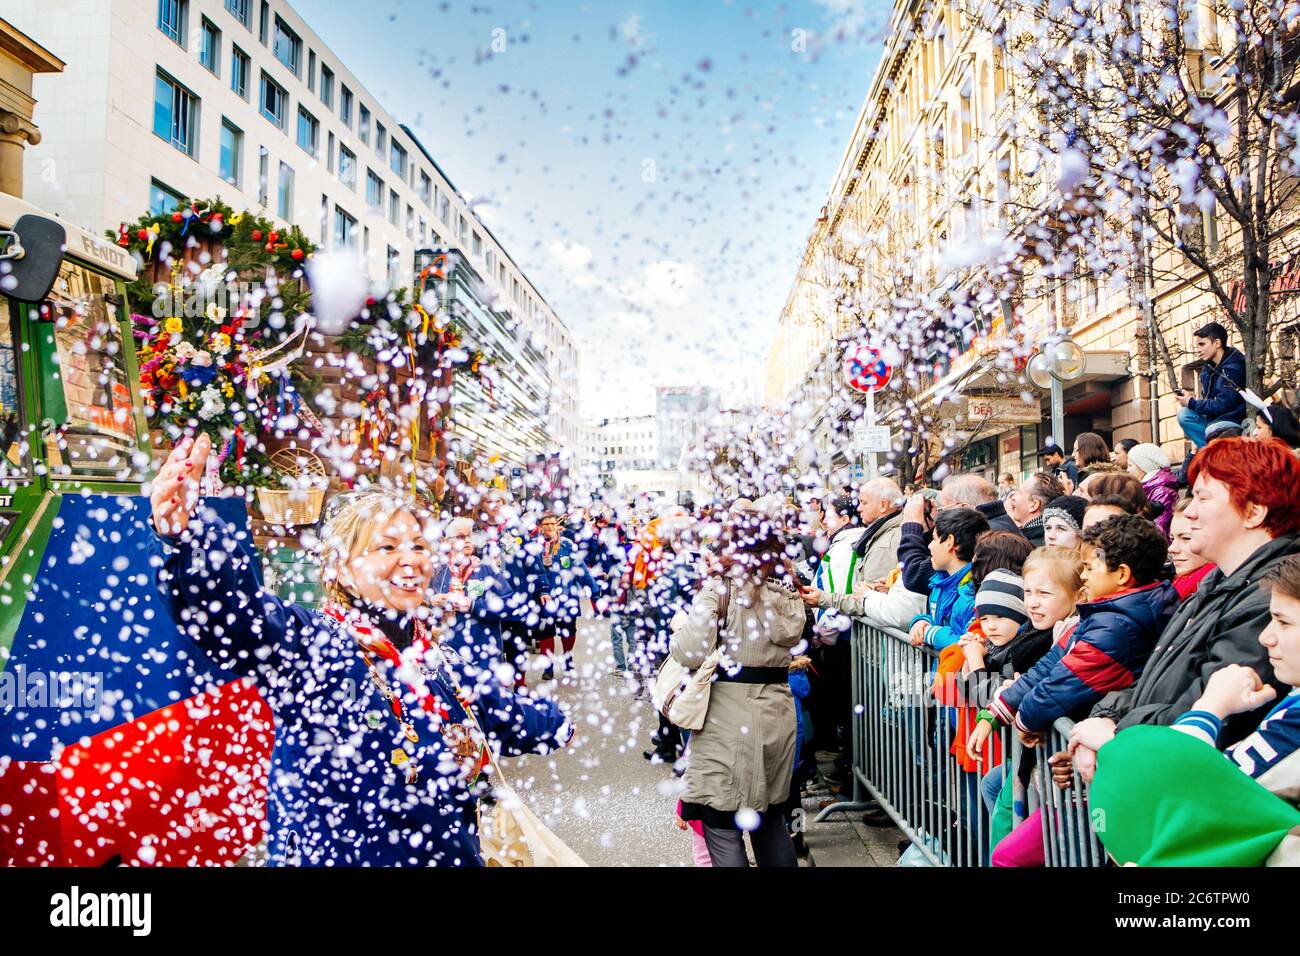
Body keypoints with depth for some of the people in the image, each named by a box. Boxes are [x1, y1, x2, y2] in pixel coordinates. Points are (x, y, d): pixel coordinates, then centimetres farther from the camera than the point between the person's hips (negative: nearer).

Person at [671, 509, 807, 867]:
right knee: (769, 816, 21)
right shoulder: (788, 593, 8)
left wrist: (677, 630, 0)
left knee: (721, 822, 1)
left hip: (729, 716, -7)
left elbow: (691, 652, -20)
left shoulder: (721, 587, -12)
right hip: (777, 712, 7)